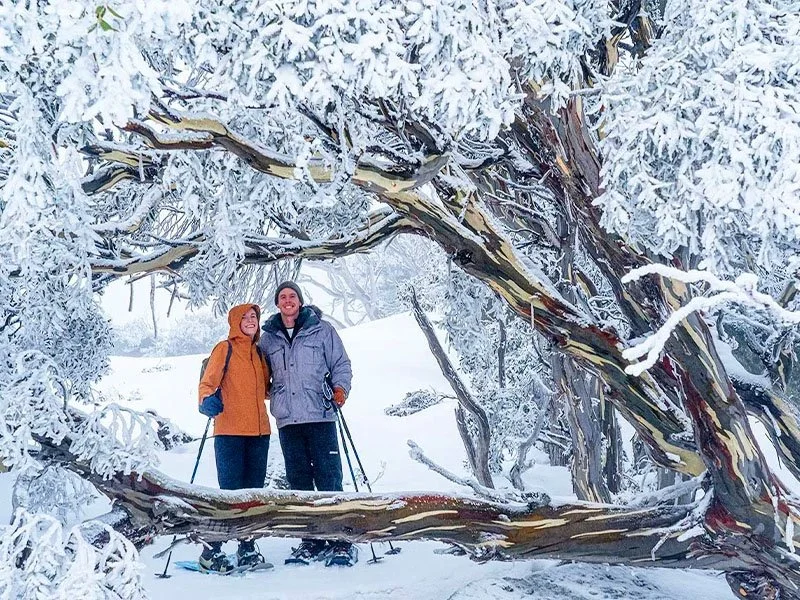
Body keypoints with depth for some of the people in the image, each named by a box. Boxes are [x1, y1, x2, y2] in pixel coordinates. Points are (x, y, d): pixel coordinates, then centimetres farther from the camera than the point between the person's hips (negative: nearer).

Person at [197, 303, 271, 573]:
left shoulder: (258, 352, 16)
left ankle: (247, 548, 19)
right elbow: (207, 383, -9)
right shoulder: (224, 349, -1)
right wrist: (207, 401, -28)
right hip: (229, 431, -6)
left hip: (259, 430, 6)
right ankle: (212, 550, -1)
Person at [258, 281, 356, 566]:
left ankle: (341, 542, -1)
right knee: (298, 480, 6)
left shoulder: (322, 329, 6)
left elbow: (341, 363, 6)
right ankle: (313, 541, 14)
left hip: (320, 414, -4)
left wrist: (340, 387, -10)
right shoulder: (268, 338, 14)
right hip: (287, 418, 4)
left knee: (328, 478, -6)